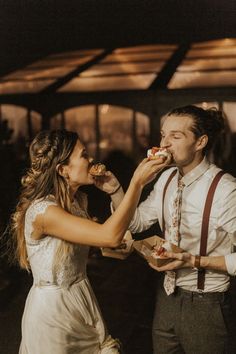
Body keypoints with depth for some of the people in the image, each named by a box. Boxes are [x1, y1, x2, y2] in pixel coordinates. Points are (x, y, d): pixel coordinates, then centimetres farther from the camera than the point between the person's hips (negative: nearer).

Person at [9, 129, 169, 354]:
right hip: (53, 308, -7)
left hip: (83, 299, 8)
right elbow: (110, 236, -35)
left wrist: (113, 190, -5)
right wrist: (137, 182, -30)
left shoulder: (78, 199, 1)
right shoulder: (42, 211, -27)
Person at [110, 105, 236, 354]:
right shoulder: (167, 179, 0)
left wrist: (195, 261, -23)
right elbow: (137, 222, 7)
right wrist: (115, 190, -7)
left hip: (205, 305, -6)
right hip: (167, 296, 6)